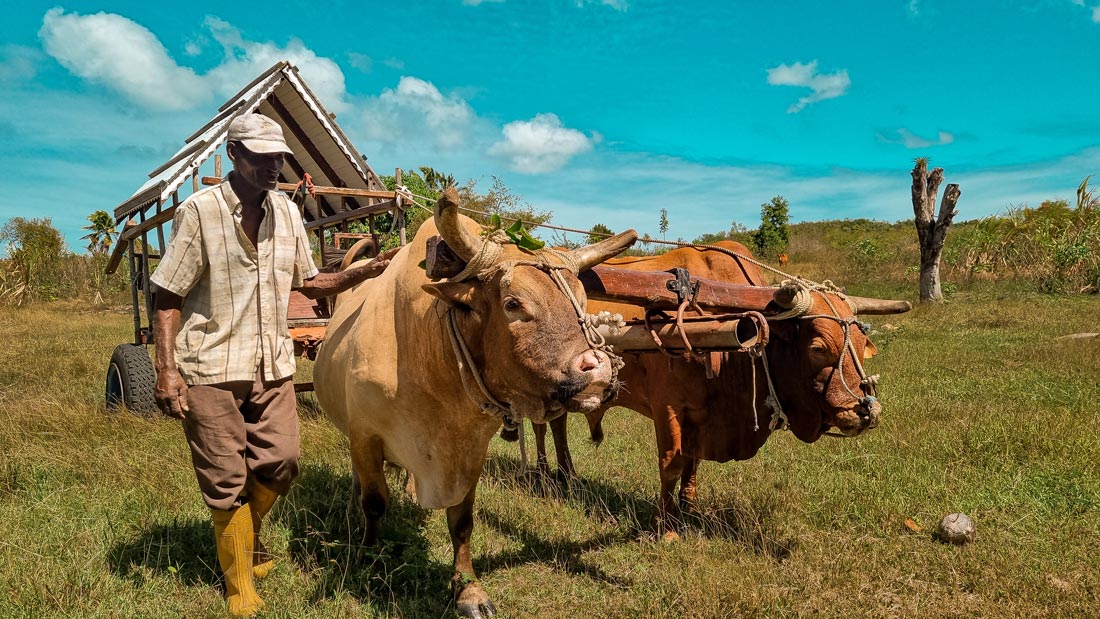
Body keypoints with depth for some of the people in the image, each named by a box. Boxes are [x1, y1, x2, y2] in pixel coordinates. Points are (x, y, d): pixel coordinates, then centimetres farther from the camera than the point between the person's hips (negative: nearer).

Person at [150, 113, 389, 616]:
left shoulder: (287, 212, 6)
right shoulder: (199, 211, -9)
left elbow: (309, 283, 14)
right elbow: (168, 298, -9)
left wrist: (363, 273, 0)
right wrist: (166, 369, -16)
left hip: (272, 366, 5)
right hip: (211, 369, -4)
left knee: (280, 464, 7)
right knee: (226, 480, 4)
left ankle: (248, 536, 38)